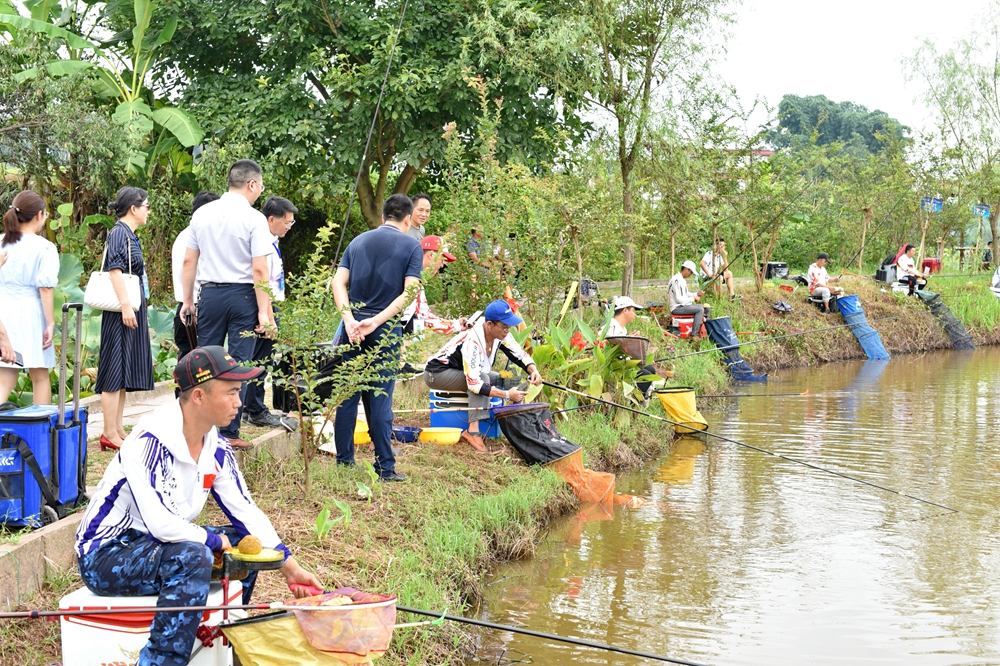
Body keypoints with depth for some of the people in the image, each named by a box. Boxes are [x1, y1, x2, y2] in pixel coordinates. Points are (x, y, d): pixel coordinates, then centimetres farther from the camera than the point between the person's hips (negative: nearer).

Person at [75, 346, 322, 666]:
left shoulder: (217, 449, 1)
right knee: (193, 557, -33)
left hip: (158, 546, 9)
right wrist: (216, 540, -17)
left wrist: (290, 567, -2)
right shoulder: (149, 442, -25)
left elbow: (246, 511, 6)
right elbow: (161, 524, -32)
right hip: (105, 555, -9)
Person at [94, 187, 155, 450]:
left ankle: (117, 430, 16)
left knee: (126, 371, 11)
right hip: (122, 312, -10)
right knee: (116, 369, -8)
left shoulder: (130, 235, 18)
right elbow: (115, 270, -20)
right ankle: (110, 434, -6)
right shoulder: (119, 233, -11)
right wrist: (126, 306, -25)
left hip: (132, 310, 10)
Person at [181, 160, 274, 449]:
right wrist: (264, 312, -11)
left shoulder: (202, 214, 5)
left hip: (210, 294, 4)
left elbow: (189, 261, 9)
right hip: (243, 295, -4)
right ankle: (229, 432, 2)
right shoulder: (254, 218, -9)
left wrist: (187, 300, 17)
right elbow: (259, 270, -13)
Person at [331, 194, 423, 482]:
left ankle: (344, 461, 14)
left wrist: (350, 319, -11)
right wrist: (377, 320, -17)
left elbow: (338, 282, -1)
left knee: (347, 396, 9)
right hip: (385, 329, -3)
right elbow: (410, 291, -12)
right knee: (379, 399, 0)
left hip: (353, 325, 3)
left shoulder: (358, 241, 12)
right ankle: (385, 467, 3)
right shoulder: (411, 246, 1)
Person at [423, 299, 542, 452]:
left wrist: (533, 370, -25)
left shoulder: (500, 333, -13)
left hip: (462, 371, 9)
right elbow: (474, 384, -39)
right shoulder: (472, 343, -36)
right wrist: (507, 395, -38)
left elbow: (520, 354, -4)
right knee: (483, 378, -32)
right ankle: (473, 432, -35)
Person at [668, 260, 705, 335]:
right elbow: (679, 299, -24)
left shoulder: (682, 280, 14)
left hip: (682, 305, 11)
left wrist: (697, 294, 6)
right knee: (700, 309, -21)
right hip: (676, 308, -11)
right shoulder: (676, 280, -20)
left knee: (702, 307, 12)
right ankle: (694, 335, -22)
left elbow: (685, 294, 23)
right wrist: (693, 299, -14)